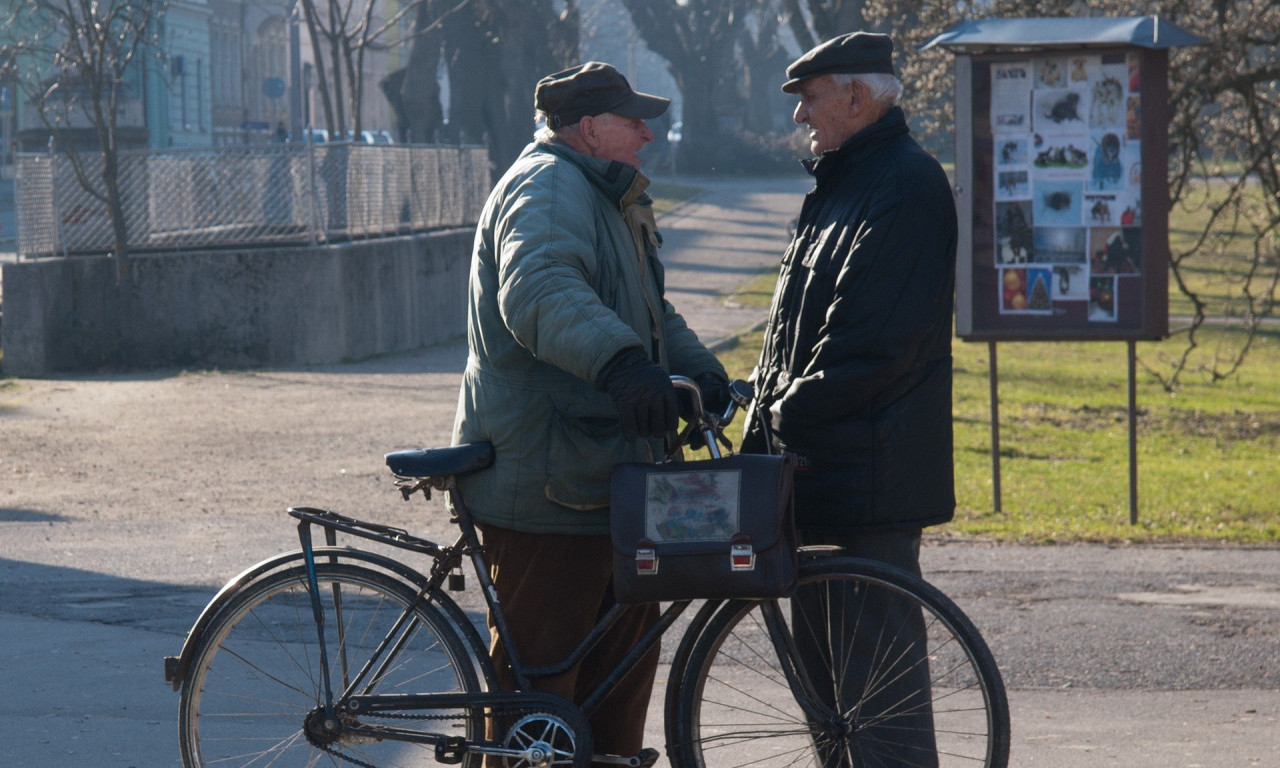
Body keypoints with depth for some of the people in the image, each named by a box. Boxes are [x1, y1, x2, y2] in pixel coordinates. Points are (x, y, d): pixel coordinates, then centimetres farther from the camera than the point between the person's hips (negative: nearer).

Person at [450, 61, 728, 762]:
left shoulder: (604, 198, 22)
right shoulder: (547, 187, -14)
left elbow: (649, 312, 29)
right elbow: (541, 290, -34)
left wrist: (699, 367, 8)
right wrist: (621, 362, -50)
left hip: (604, 475, 11)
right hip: (545, 483, -11)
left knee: (626, 649, 17)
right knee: (538, 676, -7)